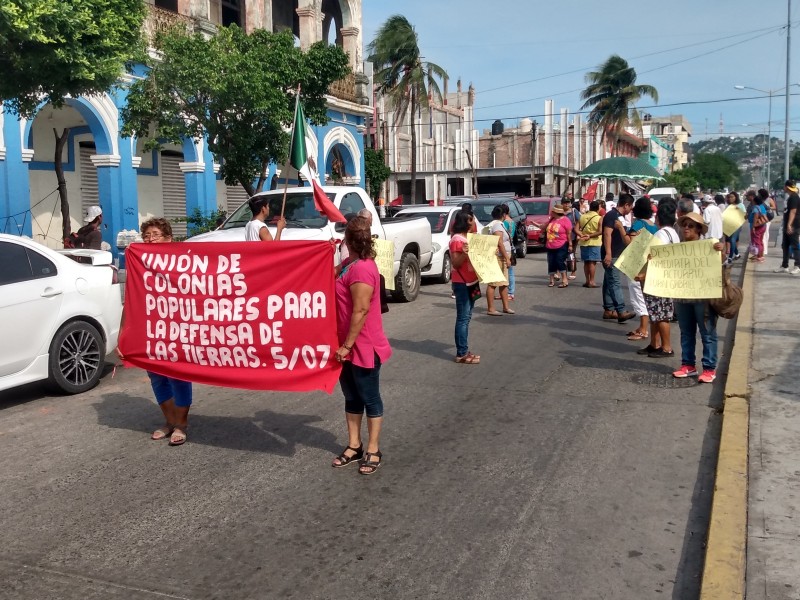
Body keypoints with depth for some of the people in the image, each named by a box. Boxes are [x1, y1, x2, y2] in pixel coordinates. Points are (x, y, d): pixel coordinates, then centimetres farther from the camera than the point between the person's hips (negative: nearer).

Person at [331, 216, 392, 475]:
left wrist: (348, 345, -20)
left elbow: (361, 310, -24)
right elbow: (335, 283, 24)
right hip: (349, 346, 10)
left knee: (370, 399, 4)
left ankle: (373, 450, 15)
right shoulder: (353, 264, 8)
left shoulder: (362, 268, -22)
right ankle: (354, 446, 27)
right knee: (351, 398, 16)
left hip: (364, 347, -9)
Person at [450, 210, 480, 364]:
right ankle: (461, 354, -3)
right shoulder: (457, 239, -15)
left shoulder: (468, 237, 14)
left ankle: (464, 351, 18)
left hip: (471, 282, 10)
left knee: (467, 317, 12)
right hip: (462, 284, -10)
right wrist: (464, 253, -34)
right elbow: (455, 264, -18)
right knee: (463, 318, -7)